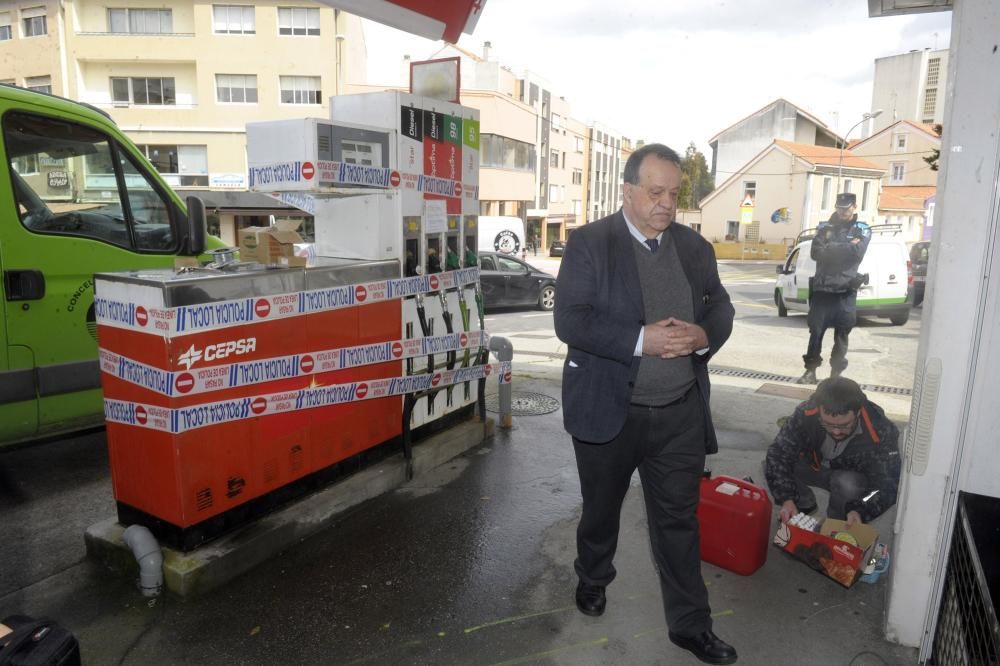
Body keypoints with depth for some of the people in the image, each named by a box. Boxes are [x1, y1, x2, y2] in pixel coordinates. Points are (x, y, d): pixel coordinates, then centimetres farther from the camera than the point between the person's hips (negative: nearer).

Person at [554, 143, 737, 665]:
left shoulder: (695, 246, 5)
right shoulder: (589, 243, -10)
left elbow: (721, 307, 10)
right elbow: (570, 320, -17)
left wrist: (704, 336, -13)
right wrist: (641, 341, -26)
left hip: (681, 413, 3)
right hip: (608, 410, -3)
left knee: (679, 519, 13)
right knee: (601, 508, 19)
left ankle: (690, 623, 30)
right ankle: (592, 578, 48)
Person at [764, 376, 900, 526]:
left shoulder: (881, 432, -33)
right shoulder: (805, 414, -30)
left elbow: (887, 485, -27)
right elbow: (778, 454, -28)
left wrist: (859, 511, -45)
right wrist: (787, 499, -39)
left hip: (854, 477, -2)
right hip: (814, 467, 2)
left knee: (846, 483, -36)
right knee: (771, 465, -22)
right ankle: (804, 503, 7)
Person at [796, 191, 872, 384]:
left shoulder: (862, 230, 5)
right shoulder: (825, 227, 9)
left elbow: (857, 253, -13)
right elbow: (816, 253, -6)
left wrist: (830, 248, -9)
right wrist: (846, 247, -11)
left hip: (846, 291, -1)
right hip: (821, 289, 1)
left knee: (841, 335, 5)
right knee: (816, 332, 1)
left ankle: (836, 374, 15)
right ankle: (810, 370, 9)